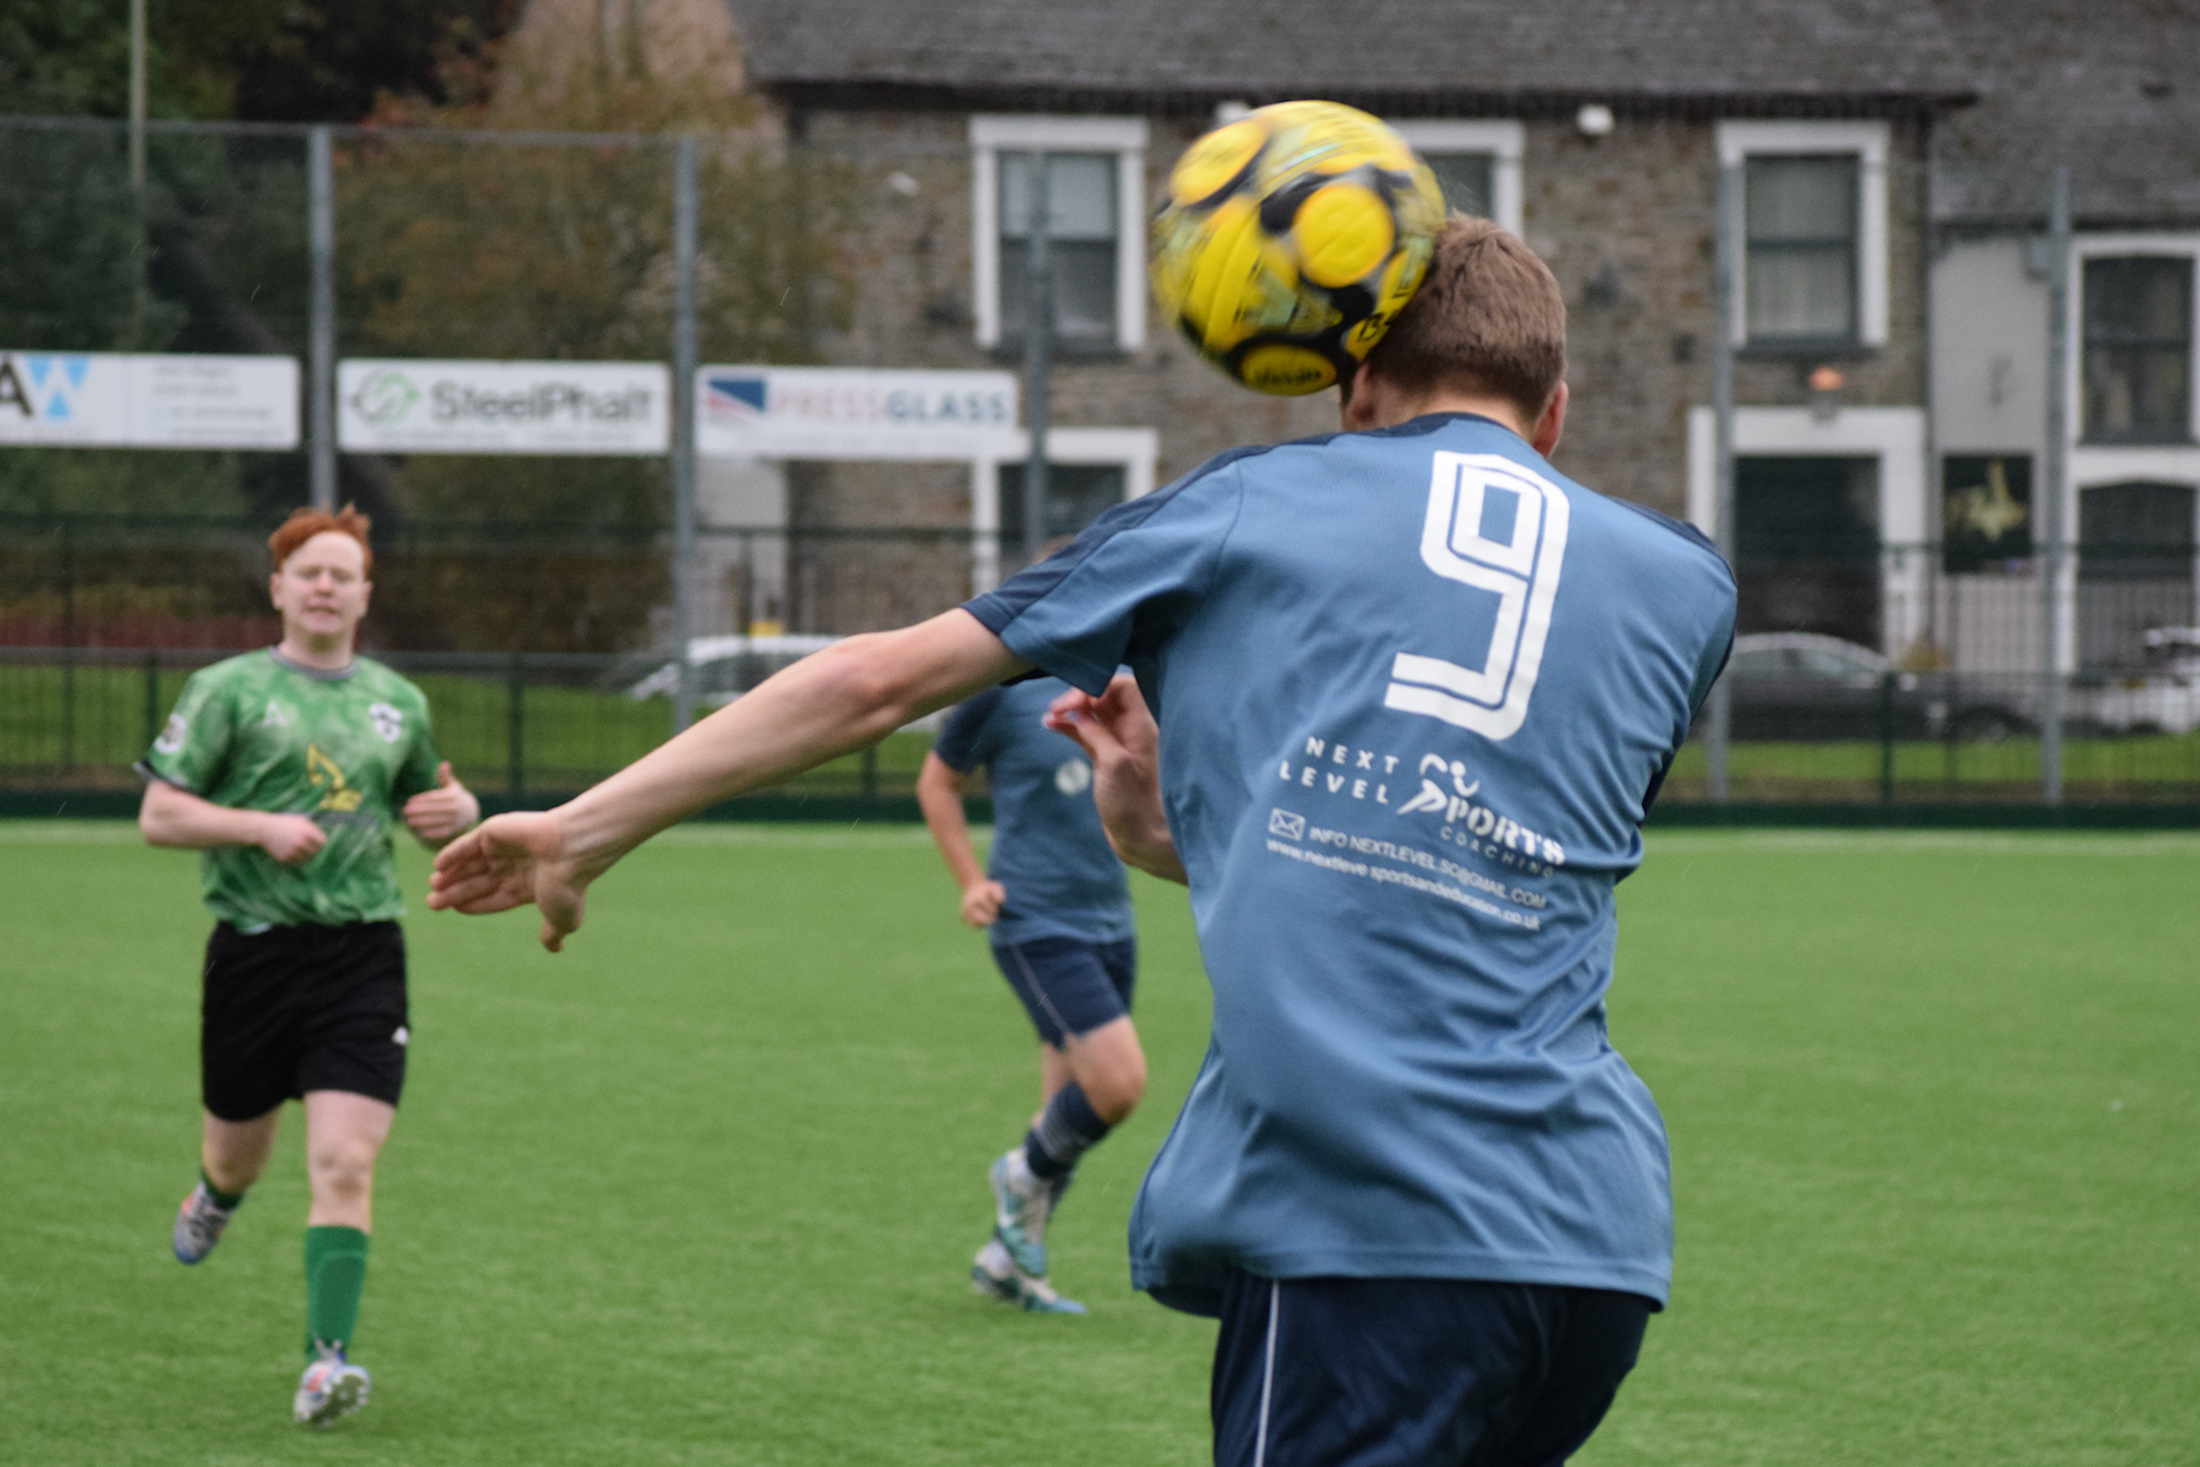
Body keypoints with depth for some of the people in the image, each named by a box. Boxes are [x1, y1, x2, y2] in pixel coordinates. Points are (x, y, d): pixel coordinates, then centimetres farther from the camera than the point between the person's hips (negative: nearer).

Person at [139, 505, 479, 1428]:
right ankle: (216, 1194, 53)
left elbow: (435, 800, 26)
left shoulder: (396, 702, 11)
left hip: (363, 954, 1)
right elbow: (158, 815, -4)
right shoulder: (228, 690, -1)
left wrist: (456, 810, 2)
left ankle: (326, 1363, -16)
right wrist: (260, 826, -17)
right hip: (253, 951, -1)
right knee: (240, 1151, 14)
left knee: (343, 1163, -13)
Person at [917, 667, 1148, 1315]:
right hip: (1036, 925, -6)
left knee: (1074, 1109, 9)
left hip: (1109, 919, 6)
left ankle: (1006, 1259, 24)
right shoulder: (1002, 689, -9)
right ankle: (1025, 1177, 11)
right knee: (1118, 1083, -18)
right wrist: (972, 883, -3)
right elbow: (936, 783, 3)